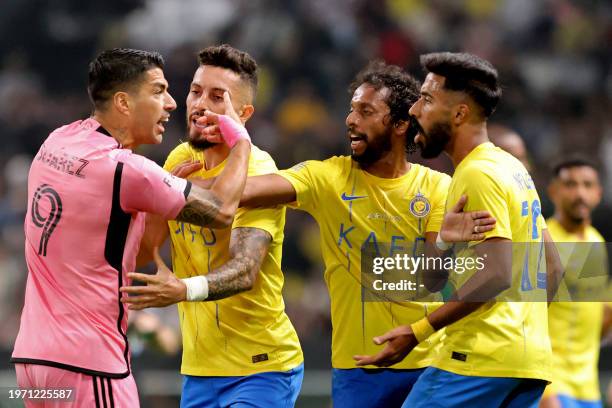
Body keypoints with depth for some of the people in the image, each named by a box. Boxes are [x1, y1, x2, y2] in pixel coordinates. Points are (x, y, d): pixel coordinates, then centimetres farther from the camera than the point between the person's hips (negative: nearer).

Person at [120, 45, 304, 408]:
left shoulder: (257, 173, -15)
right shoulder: (182, 159, 6)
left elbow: (244, 270, -29)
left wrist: (183, 290, -47)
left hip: (260, 369, -7)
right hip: (199, 369, 7)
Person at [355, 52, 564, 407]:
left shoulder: (478, 174, -11)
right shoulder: (513, 169, 18)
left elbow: (495, 274, -19)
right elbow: (553, 267, 21)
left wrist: (418, 332, -19)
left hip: (481, 360, -9)